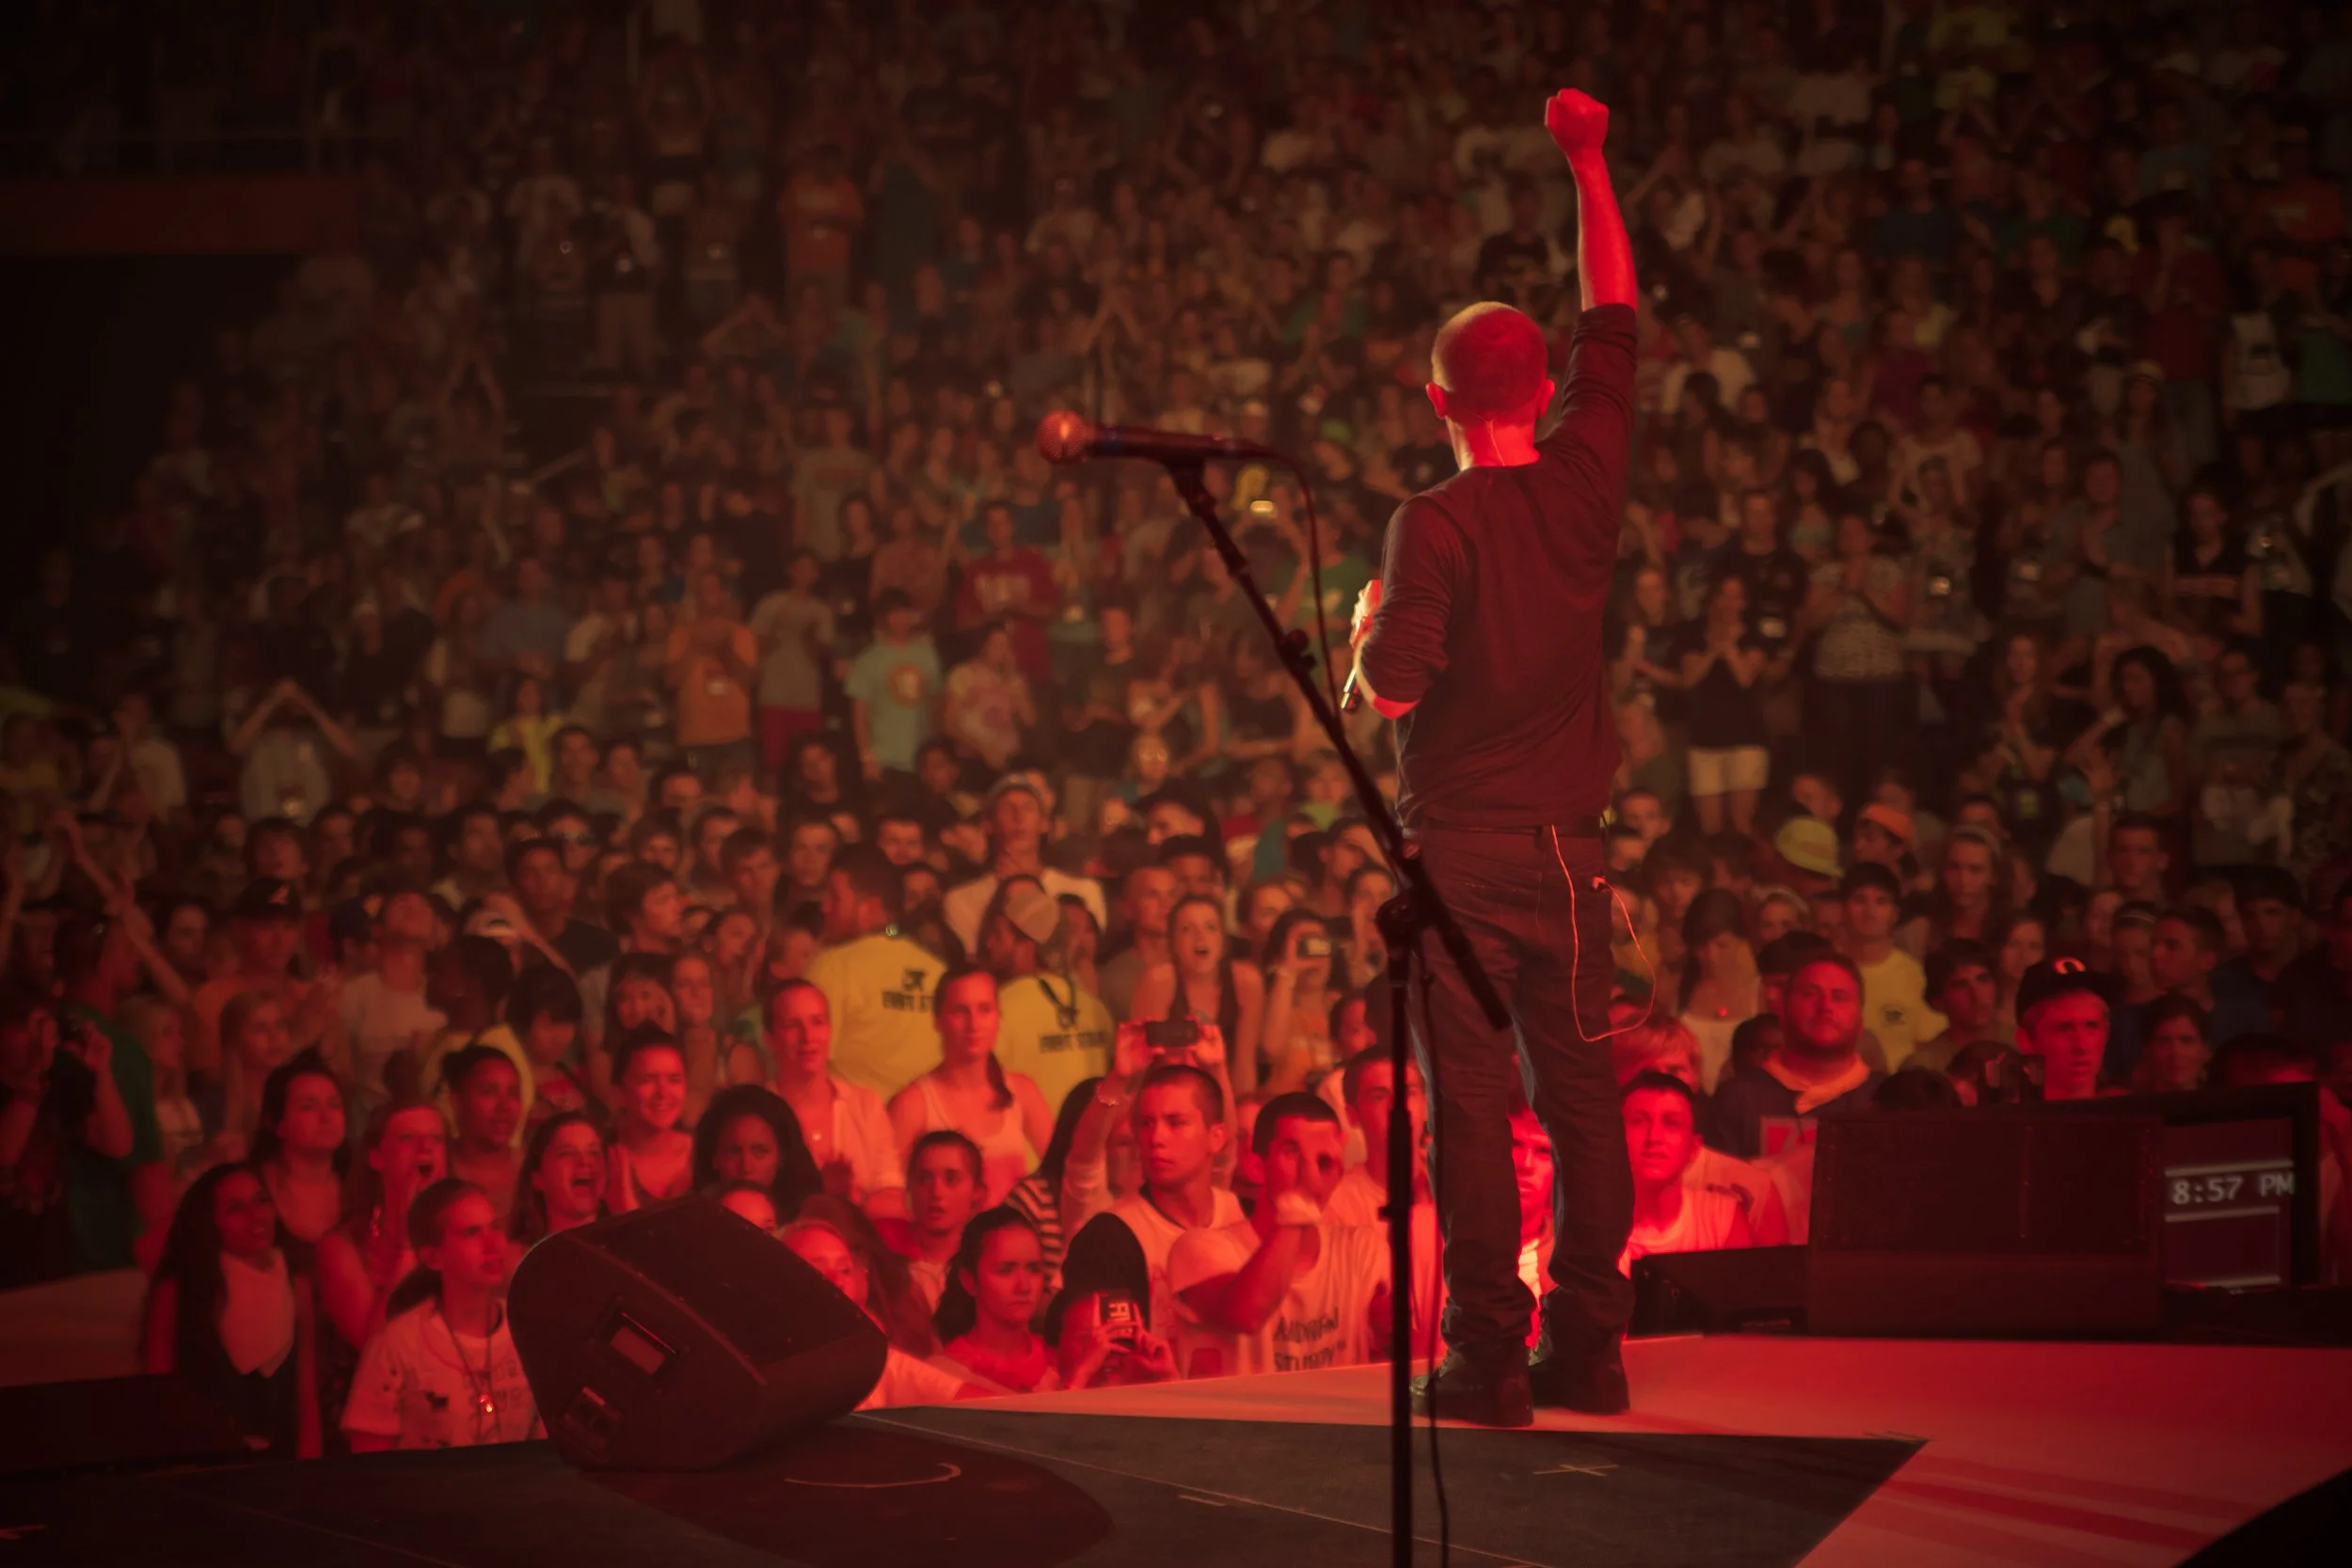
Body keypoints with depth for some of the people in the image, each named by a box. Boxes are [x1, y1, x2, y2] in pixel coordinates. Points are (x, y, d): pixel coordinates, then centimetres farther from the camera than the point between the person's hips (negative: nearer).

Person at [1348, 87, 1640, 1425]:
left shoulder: (1435, 524, -11)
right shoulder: (1585, 482, 2)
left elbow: (1394, 687, -16)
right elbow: (1614, 317, 14)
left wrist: (1370, 625, 7)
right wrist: (1588, 163, 21)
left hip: (1461, 849, -4)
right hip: (1570, 844, 4)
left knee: (1472, 1101, -2)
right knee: (1583, 1094, 8)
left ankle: (1487, 1356, -4)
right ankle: (1587, 1350, 10)